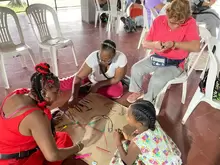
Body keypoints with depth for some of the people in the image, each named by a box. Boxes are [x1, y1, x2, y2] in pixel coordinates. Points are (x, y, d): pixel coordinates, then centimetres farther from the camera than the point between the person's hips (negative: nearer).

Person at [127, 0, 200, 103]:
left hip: (175, 64, -4)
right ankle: (138, 91, 19)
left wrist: (174, 44, -35)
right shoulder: (159, 20, -7)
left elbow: (196, 47, -26)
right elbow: (145, 44, -4)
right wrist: (154, 44, -27)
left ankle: (147, 102, 4)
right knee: (136, 69, -11)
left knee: (156, 80, -26)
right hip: (156, 57, 5)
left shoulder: (190, 23, -16)